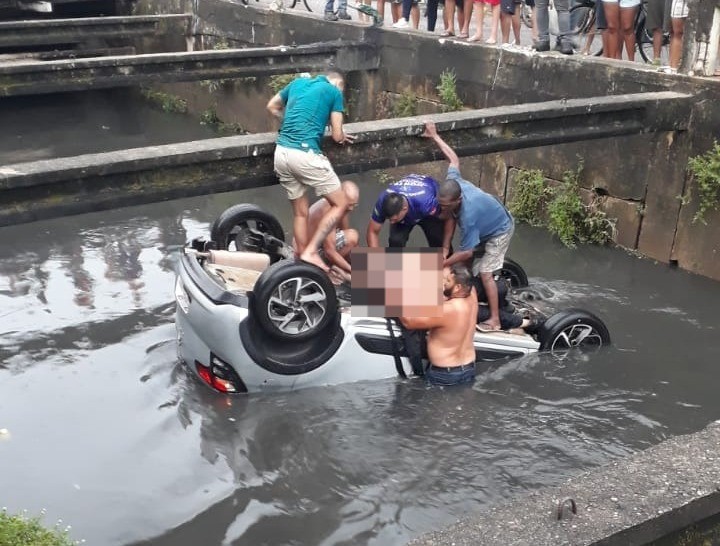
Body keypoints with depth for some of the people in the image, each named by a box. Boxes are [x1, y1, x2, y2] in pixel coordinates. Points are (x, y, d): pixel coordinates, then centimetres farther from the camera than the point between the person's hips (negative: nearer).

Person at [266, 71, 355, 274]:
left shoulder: (297, 83, 21)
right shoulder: (334, 91, 5)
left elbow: (272, 107, 34)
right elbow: (337, 136, 4)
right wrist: (343, 136, 27)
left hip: (281, 153, 7)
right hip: (305, 154, -7)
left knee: (300, 213, 17)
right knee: (340, 204, 5)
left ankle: (303, 258, 22)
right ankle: (311, 251, -2)